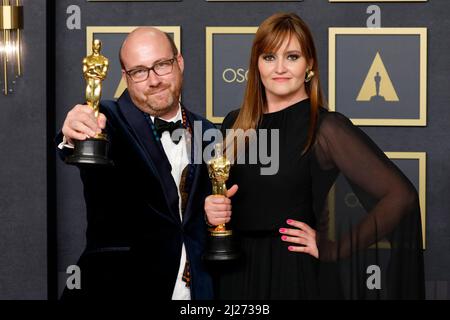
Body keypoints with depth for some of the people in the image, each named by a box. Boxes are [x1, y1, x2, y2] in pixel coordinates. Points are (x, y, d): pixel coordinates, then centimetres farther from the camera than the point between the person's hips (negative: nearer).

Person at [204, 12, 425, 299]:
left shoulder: (326, 127, -11)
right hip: (235, 273, 5)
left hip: (297, 276, -4)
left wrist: (332, 249, -13)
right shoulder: (235, 124, 4)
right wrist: (213, 210, -6)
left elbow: (400, 196, -17)